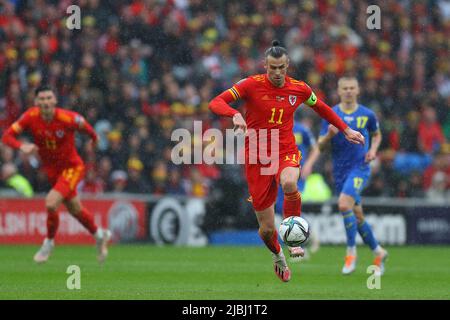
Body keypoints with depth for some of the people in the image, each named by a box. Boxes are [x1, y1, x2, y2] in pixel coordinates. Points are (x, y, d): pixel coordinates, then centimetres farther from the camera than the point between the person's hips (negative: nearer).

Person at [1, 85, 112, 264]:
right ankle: (100, 235, 45)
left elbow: (83, 125, -4)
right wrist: (22, 146, -38)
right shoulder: (31, 117, -17)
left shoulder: (66, 118, -26)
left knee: (51, 203, -23)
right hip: (51, 169, 5)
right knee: (75, 210, 19)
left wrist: (94, 137, 14)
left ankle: (49, 243, 2)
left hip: (72, 167, -5)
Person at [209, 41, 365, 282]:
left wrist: (346, 130, 20)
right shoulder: (252, 85, -8)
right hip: (257, 159, -1)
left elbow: (321, 108, 21)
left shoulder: (299, 89, 1)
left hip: (286, 153, 1)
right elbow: (215, 103, -14)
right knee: (267, 229, 1)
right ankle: (278, 257, 37)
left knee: (289, 183, -39)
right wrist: (235, 114, -33)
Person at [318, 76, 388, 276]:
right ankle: (378, 252, 28)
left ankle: (351, 251, -15)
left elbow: (377, 134, 20)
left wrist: (373, 150, 0)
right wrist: (329, 135, -21)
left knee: (344, 204, -26)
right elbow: (320, 146, 0)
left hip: (360, 168, -3)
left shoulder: (367, 114, 1)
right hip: (339, 170, 3)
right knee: (357, 215, 9)